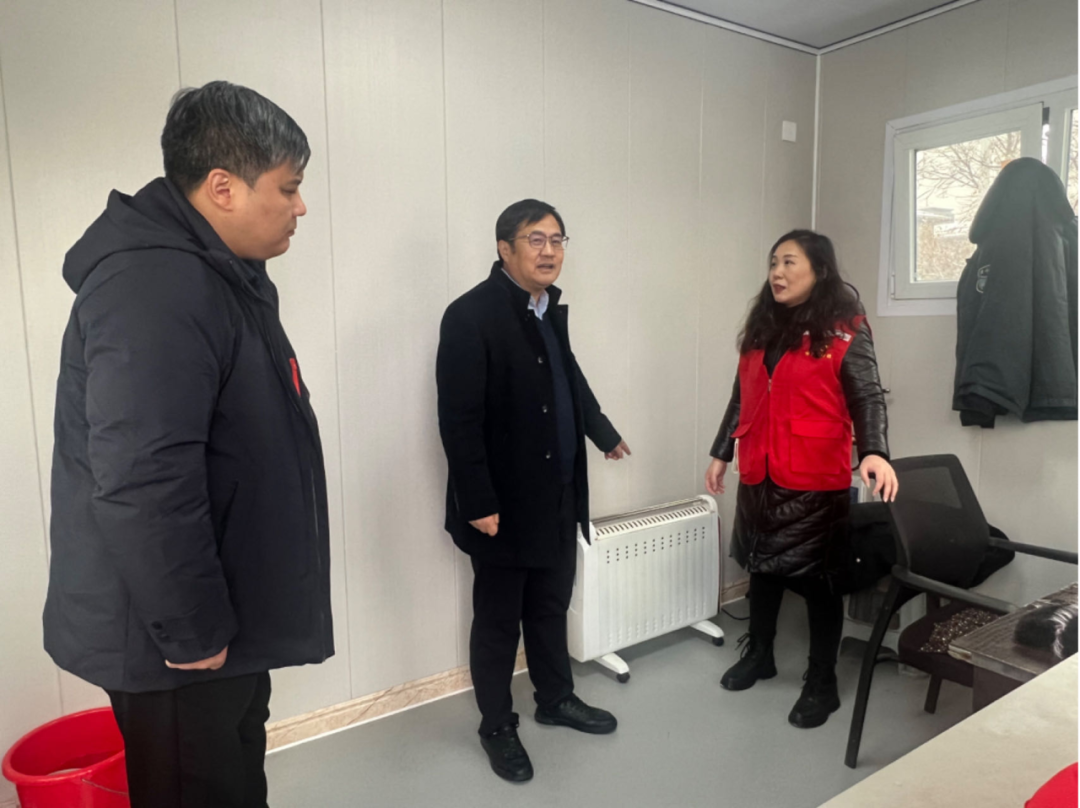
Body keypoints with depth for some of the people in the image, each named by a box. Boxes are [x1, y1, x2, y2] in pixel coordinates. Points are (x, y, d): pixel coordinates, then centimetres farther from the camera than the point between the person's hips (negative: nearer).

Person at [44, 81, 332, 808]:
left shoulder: (213, 273, 9)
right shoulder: (157, 290, -25)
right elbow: (141, 490, -31)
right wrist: (193, 632, -20)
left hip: (221, 620, 10)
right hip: (174, 638, -9)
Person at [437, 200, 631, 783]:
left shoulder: (551, 308, 9)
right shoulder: (470, 315, -17)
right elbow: (459, 420, -20)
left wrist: (603, 432, 34)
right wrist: (479, 503, -22)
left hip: (559, 496, 7)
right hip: (504, 503, -7)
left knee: (551, 607, 22)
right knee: (498, 620, 10)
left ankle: (556, 700, 42)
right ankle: (497, 728, 29)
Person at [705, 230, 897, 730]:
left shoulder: (844, 329, -5)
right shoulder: (761, 328, 11)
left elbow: (868, 397, -12)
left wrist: (874, 451, -29)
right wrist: (721, 453, 16)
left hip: (817, 482, -5)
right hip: (759, 477, 5)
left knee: (818, 580, 7)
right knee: (762, 567, 17)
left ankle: (822, 684, 24)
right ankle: (758, 654, 38)